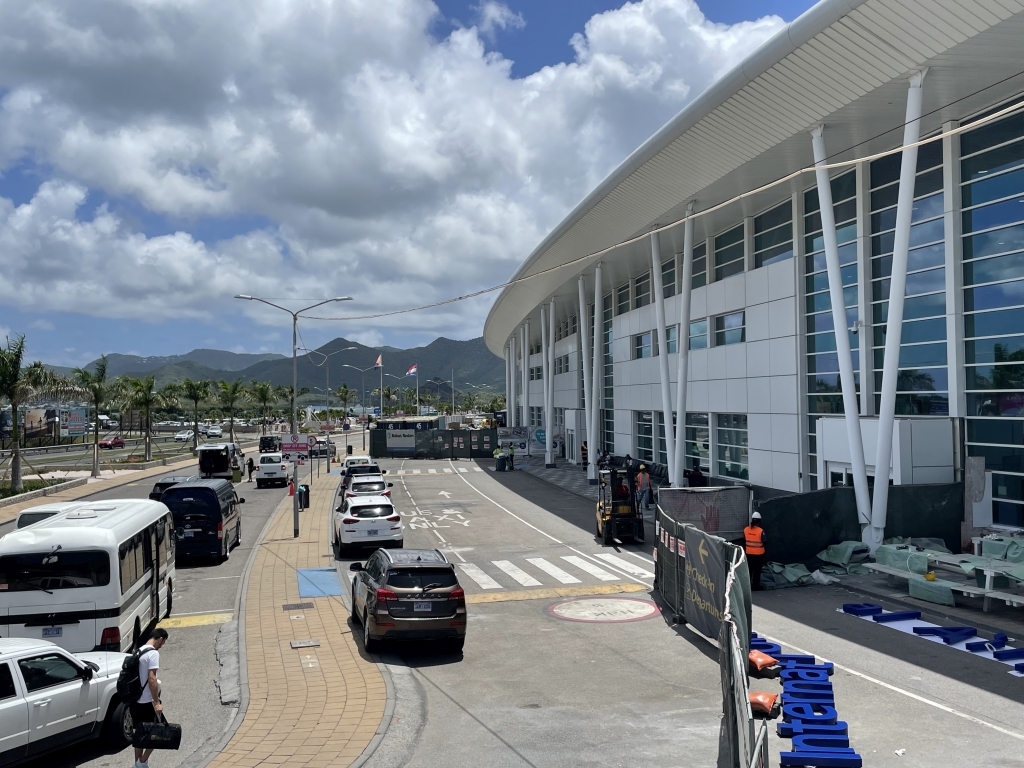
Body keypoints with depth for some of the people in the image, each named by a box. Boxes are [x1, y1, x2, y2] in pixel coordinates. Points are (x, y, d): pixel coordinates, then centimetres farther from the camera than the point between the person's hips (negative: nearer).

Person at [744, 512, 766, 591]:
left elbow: (744, 542, 4)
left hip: (748, 553, 4)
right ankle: (756, 586, 10)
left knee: (749, 570, 15)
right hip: (758, 554, -4)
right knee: (757, 571, 6)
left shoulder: (745, 530, -5)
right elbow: (764, 542, -11)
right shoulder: (761, 531, -17)